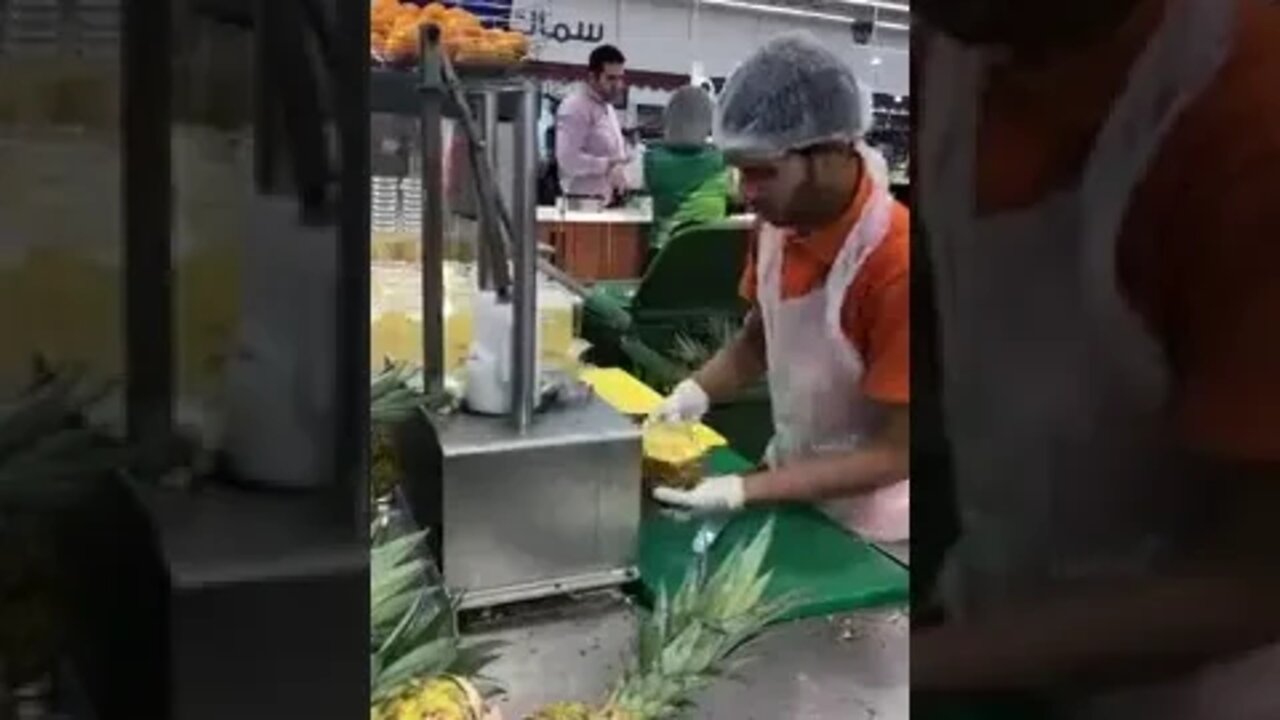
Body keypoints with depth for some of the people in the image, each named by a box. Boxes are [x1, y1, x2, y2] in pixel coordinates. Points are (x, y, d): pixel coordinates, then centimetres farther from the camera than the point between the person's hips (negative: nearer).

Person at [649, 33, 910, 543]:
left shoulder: (898, 262, -29)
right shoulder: (780, 224, -8)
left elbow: (895, 454, -24)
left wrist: (743, 491, -28)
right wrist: (695, 393, -10)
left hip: (866, 535, -6)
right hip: (791, 485, 6)